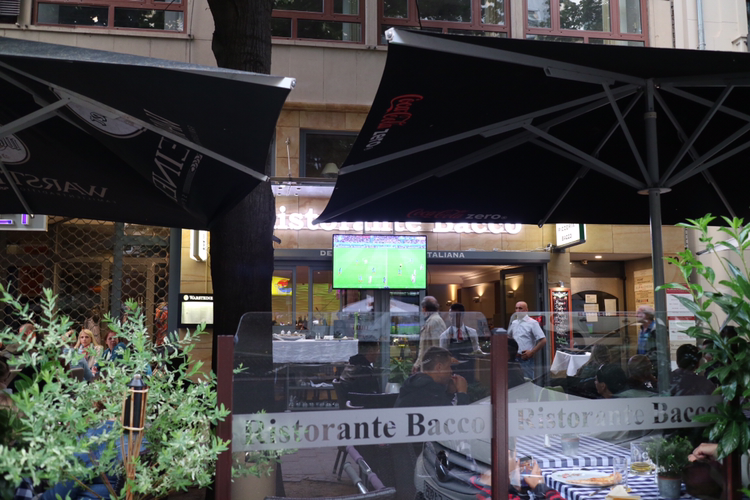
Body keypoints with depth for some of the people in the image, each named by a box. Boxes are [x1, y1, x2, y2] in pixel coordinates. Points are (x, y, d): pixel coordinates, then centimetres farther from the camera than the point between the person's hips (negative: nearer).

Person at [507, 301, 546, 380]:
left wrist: (531, 352, -14)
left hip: (526, 358, -6)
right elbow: (508, 337, 27)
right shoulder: (513, 323, 13)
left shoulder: (532, 323, -6)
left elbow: (543, 341, -11)